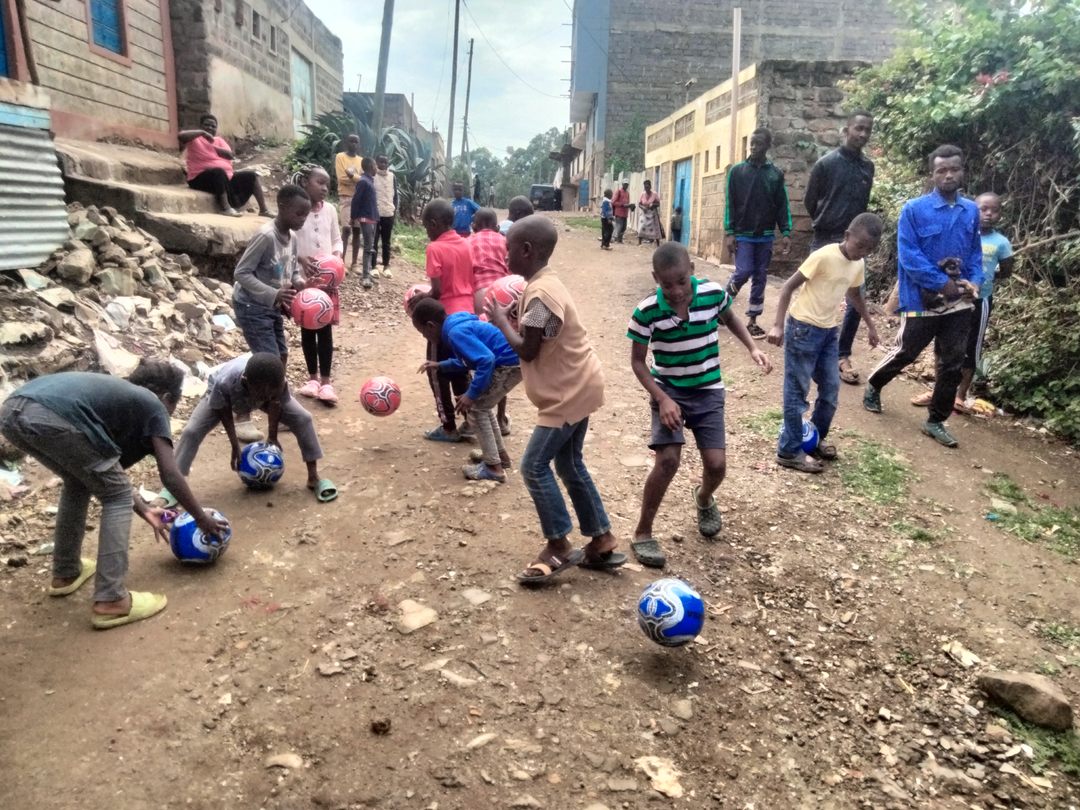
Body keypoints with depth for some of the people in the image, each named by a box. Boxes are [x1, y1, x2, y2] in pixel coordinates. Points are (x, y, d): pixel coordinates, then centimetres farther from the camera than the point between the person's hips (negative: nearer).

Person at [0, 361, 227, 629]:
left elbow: (105, 475, 39)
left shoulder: (118, 393, 37)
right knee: (118, 498, 9)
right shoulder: (152, 405, 18)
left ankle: (66, 572, 41)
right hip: (51, 418, -9)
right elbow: (170, 475, 13)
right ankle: (110, 601, 5)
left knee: (79, 481, 32)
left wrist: (144, 511, 44)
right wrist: (201, 518, 25)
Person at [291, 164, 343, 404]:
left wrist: (336, 253, -8)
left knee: (325, 328, 3)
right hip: (303, 278, -2)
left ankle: (326, 380, 10)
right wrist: (300, 259, -23)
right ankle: (312, 376, 23)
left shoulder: (330, 209, 4)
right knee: (307, 328, 9)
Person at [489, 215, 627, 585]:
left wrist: (501, 320, -8)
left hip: (570, 392, -10)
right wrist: (512, 316, 3)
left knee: (534, 466, -3)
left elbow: (527, 350, -20)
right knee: (569, 465, 16)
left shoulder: (540, 294, -22)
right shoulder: (543, 284, 10)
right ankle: (602, 541, 24)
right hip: (577, 386, 10)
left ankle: (559, 546, 9)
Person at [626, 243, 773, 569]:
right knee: (668, 460, -18)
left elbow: (729, 319, 11)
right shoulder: (647, 311, -19)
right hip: (668, 391, -2)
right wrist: (662, 399, -18)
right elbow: (637, 361, -9)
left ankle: (704, 499, 35)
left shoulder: (713, 293, -13)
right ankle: (642, 533, 1)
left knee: (716, 464, -3)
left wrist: (752, 348, -3)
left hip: (708, 391, 2)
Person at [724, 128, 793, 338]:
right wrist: (729, 232, -8)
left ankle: (752, 321, 11)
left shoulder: (776, 174, 5)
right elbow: (729, 203, -2)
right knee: (744, 272, -12)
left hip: (765, 236, 2)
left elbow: (782, 205, 5)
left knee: (760, 277, 4)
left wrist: (786, 233, -3)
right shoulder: (737, 171, 0)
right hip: (742, 234, -2)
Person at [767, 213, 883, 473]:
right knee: (797, 391, -2)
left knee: (831, 389, 12)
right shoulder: (824, 256, -18)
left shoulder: (858, 265, 5)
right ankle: (790, 451, 7)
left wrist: (870, 325, 30)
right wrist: (778, 325, -24)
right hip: (803, 329, -8)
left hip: (829, 331, 8)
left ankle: (815, 440, 29)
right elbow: (789, 287, -17)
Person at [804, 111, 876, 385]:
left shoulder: (868, 166, 7)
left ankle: (842, 355, 9)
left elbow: (863, 203, 17)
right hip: (826, 241, -4)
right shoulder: (827, 163, -7)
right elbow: (810, 202, 1)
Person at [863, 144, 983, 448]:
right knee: (905, 353, 9)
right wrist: (943, 283, -19)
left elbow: (975, 252, 13)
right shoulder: (914, 209, -10)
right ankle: (873, 387, 37)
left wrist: (974, 281, -6)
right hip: (923, 300, -4)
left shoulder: (971, 211, 6)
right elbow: (908, 257, -16)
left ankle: (936, 421, 18)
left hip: (960, 302, 4)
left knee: (952, 364, 6)